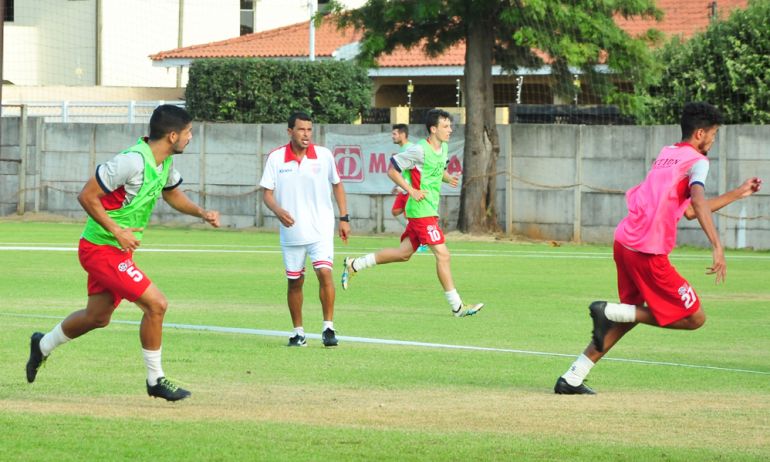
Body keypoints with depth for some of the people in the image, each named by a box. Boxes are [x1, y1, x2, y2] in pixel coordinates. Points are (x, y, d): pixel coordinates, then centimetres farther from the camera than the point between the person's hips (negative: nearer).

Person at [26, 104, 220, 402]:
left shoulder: (165, 162, 4)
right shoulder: (133, 161, -25)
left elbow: (172, 194, 25)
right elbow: (87, 196, -22)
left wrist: (202, 213, 8)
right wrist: (117, 231, -25)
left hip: (120, 250, 10)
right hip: (101, 249, -10)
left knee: (98, 316, 22)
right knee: (156, 304, -15)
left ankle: (43, 346, 45)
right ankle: (155, 380, -2)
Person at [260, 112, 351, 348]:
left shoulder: (324, 155, -2)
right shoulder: (276, 158, -3)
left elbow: (337, 185, 11)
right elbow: (267, 193, -1)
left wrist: (344, 218, 7)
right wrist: (278, 210, -21)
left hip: (321, 230, -1)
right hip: (291, 231, 1)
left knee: (324, 273, -18)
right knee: (295, 282, 8)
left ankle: (328, 328, -11)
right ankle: (298, 332, 21)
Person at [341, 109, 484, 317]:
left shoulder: (443, 148, 10)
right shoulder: (419, 150, -16)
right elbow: (392, 169, -11)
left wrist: (448, 178, 7)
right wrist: (411, 191, -17)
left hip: (430, 209, 10)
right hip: (421, 211, -10)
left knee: (404, 253, 16)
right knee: (443, 255, -9)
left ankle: (354, 265, 28)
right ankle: (457, 306, -5)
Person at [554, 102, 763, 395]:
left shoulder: (666, 154, 23)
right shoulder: (697, 160, -3)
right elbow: (698, 201, -24)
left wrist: (737, 194, 32)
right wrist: (717, 247, -33)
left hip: (623, 242, 9)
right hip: (648, 253, -9)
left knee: (632, 313, 24)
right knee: (694, 318, 1)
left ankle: (572, 379, 17)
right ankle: (610, 312, -5)